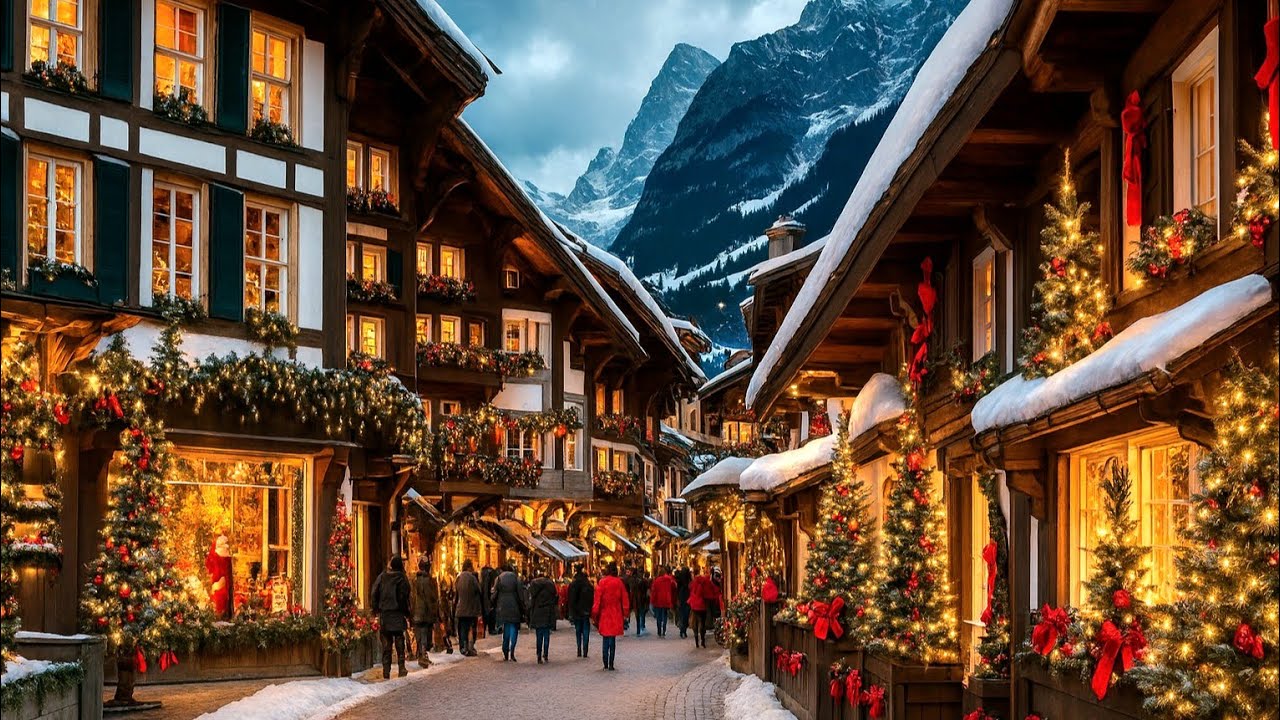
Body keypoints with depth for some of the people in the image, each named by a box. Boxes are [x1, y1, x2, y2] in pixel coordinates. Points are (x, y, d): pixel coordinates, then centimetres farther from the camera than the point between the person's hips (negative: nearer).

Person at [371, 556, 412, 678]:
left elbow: (374, 594, 3)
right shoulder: (401, 578, -9)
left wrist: (376, 610, 9)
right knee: (399, 642, 6)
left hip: (384, 614, 3)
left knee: (386, 644, 6)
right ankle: (402, 669, 6)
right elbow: (404, 598, -11)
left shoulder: (382, 576, 3)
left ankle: (386, 670, 4)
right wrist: (406, 613, -3)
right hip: (397, 614, -3)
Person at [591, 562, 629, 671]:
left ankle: (606, 664, 8)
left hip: (604, 615, 0)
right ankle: (611, 664, -4)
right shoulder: (619, 582, -2)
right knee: (613, 640, 2)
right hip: (616, 615, 0)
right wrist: (625, 614, 9)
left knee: (605, 640, 10)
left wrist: (595, 615, 2)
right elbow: (625, 599, 1)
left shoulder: (602, 582, -5)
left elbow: (597, 600, -3)